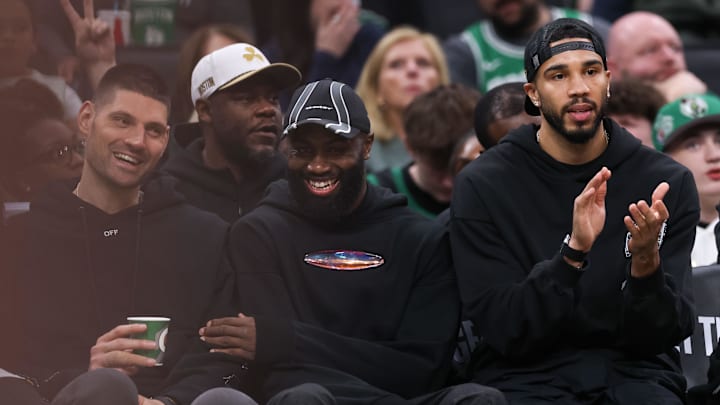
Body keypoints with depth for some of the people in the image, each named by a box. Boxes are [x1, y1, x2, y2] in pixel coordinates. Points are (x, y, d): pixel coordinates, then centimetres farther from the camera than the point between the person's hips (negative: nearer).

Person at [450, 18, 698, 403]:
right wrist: (572, 254, -22)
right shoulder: (482, 186, -2)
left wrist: (646, 262, -21)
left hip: (634, 372, 2)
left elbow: (660, 335, -1)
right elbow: (505, 333, -9)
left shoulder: (669, 182, 1)